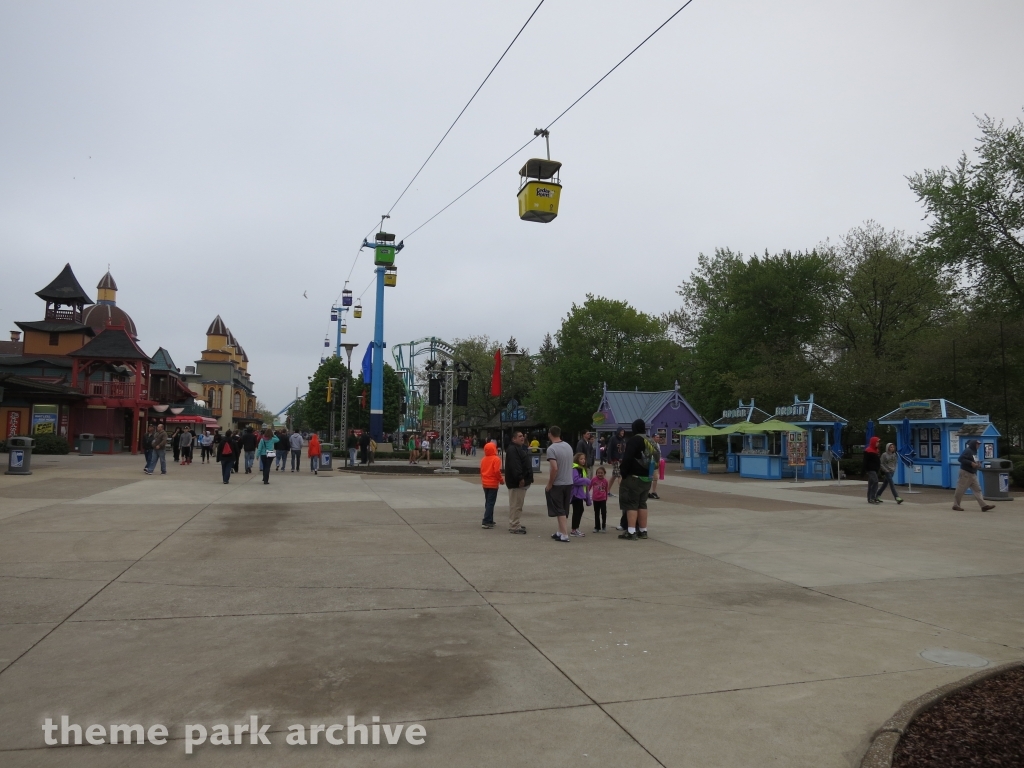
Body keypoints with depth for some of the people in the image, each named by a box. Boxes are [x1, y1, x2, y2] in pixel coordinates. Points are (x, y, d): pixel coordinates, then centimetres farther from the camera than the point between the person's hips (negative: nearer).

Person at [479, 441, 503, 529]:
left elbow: (481, 471, 12)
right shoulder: (496, 459, -14)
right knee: (490, 503, -5)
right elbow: (497, 471, -20)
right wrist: (501, 480, -6)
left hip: (485, 484, 7)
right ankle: (486, 522, -11)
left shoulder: (483, 459, 7)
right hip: (493, 484, -7)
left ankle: (490, 520, 24)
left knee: (488, 502, 17)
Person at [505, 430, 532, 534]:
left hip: (522, 482, 11)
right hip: (516, 482, -11)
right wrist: (520, 478, -30)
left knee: (518, 504, 17)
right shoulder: (513, 449, -15)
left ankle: (516, 524, 26)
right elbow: (514, 465, -26)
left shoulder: (522, 448, 19)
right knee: (515, 505, -8)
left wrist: (528, 478, 21)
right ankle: (514, 526, -5)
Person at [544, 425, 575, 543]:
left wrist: (549, 484, -14)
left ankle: (564, 535, -1)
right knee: (563, 510, 17)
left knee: (560, 511, 1)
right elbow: (570, 465, 11)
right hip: (569, 483, 7)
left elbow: (554, 468, -23)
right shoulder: (568, 446, 5)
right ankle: (560, 532, 25)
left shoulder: (551, 449, -17)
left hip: (557, 484, -7)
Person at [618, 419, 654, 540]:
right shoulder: (650, 442, 13)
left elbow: (627, 459, -21)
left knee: (631, 504, -5)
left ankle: (631, 532, -8)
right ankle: (643, 531, 19)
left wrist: (622, 474, -14)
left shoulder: (634, 440, -12)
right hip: (646, 478, 8)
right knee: (642, 504, 15)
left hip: (633, 477, -8)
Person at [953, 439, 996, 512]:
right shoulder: (967, 451, -13)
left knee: (977, 490, 4)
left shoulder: (974, 452, 16)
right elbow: (961, 459, -23)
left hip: (973, 474, 10)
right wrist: (971, 463, -26)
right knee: (960, 490, -3)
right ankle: (956, 505, 5)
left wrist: (977, 464, 4)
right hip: (966, 473, -10)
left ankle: (983, 505, 1)